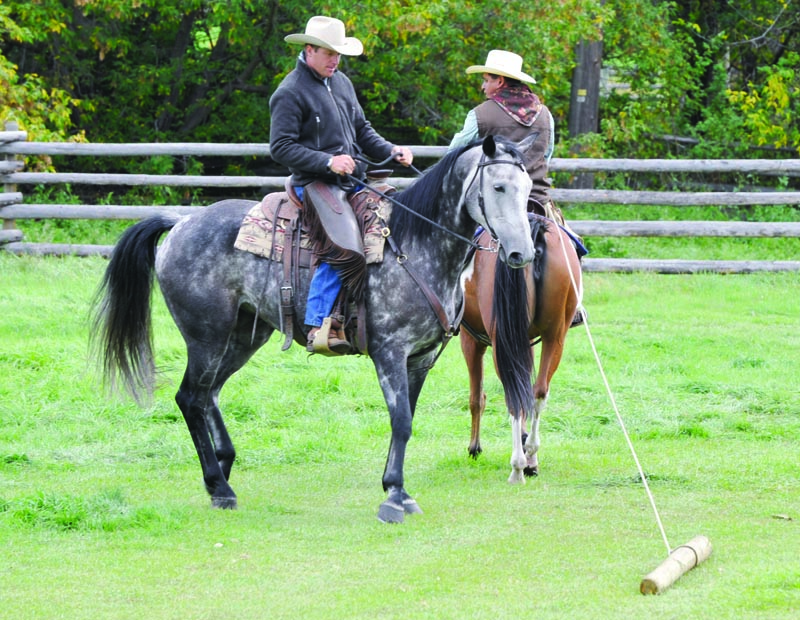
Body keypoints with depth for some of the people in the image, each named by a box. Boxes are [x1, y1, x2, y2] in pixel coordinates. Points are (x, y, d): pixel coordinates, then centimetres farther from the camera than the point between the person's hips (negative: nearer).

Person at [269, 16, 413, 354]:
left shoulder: (342, 83, 17)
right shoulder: (289, 93, -7)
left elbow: (362, 130, 24)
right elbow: (281, 147, -12)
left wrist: (391, 151, 5)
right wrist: (327, 162, -21)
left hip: (353, 179, 9)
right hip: (315, 183, -9)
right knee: (344, 252, -28)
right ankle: (320, 327, -27)